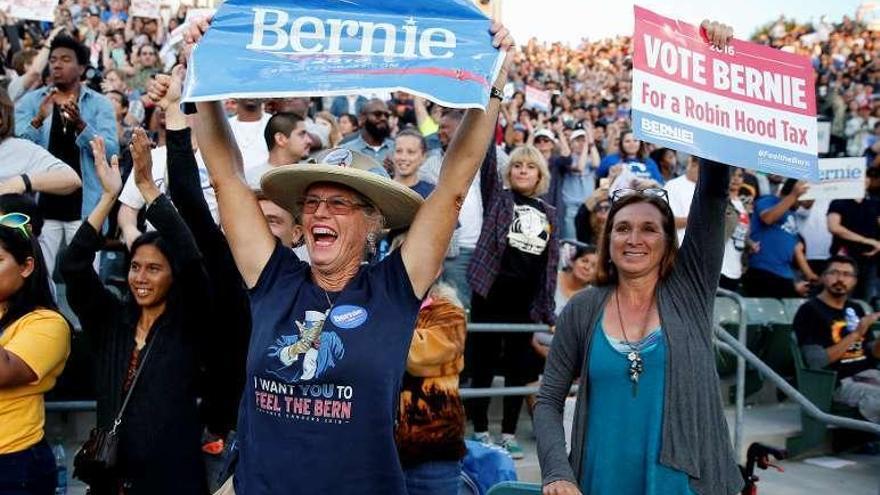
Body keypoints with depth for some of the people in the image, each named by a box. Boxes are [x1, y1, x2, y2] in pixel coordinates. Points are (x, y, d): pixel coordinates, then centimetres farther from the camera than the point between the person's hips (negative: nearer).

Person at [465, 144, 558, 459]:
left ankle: (509, 433, 19)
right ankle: (480, 431, 16)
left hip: (527, 298, 3)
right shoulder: (497, 198, 5)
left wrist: (548, 307, 6)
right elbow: (487, 164, -10)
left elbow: (551, 261, 10)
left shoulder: (549, 213, 11)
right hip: (491, 292, -3)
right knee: (483, 363, 4)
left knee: (519, 367, 8)